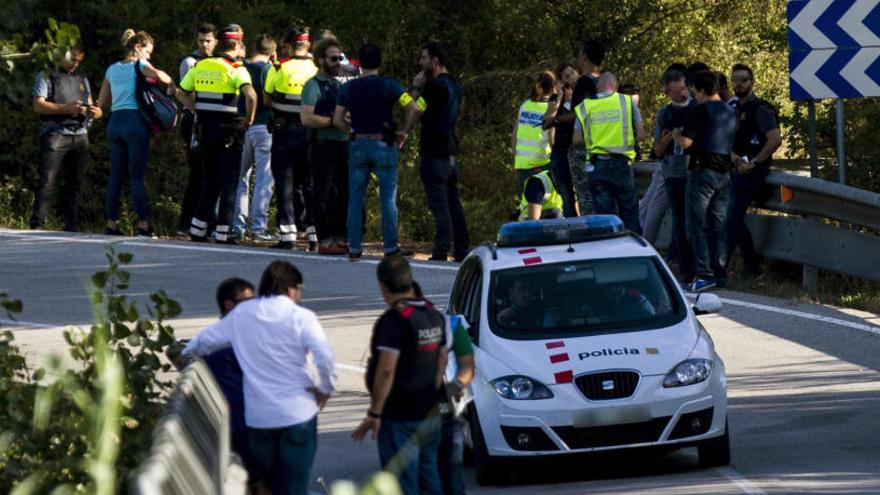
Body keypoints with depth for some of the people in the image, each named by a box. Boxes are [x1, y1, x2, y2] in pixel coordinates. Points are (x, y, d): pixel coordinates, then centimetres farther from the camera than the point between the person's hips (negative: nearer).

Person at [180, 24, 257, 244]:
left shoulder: (200, 66, 7)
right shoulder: (235, 69, -11)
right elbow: (250, 95, -27)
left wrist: (199, 111, 13)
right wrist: (249, 118, -12)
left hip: (205, 127, 5)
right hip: (229, 130, -5)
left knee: (209, 180, 16)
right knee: (228, 183, 2)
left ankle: (198, 228, 16)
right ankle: (223, 232, 0)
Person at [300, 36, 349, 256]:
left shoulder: (340, 85, 19)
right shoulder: (313, 86, -5)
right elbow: (307, 118, -16)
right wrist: (334, 121, -18)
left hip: (343, 144, 8)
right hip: (323, 145, -8)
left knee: (344, 192, 7)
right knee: (323, 194, -5)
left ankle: (339, 238, 14)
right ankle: (324, 241, -3)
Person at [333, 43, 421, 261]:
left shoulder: (349, 88, 3)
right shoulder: (388, 85, -5)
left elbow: (337, 120, 0)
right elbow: (413, 109, -14)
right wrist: (404, 132, -2)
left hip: (358, 145, 2)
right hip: (383, 145, -2)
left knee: (355, 199, 7)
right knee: (388, 198, 3)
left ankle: (354, 247, 5)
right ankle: (390, 246, 3)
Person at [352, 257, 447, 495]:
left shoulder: (394, 319, -18)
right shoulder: (434, 315, 10)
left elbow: (386, 371, -23)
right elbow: (442, 362, 17)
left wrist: (374, 413, -19)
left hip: (399, 416, -8)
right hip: (429, 414, 8)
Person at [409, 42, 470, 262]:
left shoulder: (435, 86, -14)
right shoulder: (454, 86, 15)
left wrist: (416, 87, -4)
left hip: (434, 154, -9)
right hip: (450, 153, 9)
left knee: (439, 205, -10)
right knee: (454, 203, 11)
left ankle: (441, 252, -13)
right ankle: (461, 251, 12)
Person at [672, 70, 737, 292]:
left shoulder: (700, 111, -10)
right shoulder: (731, 114, 14)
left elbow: (686, 142, -15)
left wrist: (676, 134, 5)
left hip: (703, 171, -7)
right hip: (724, 172, 7)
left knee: (697, 225, -5)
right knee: (719, 225, 10)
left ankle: (704, 275, -12)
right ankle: (720, 274, 9)